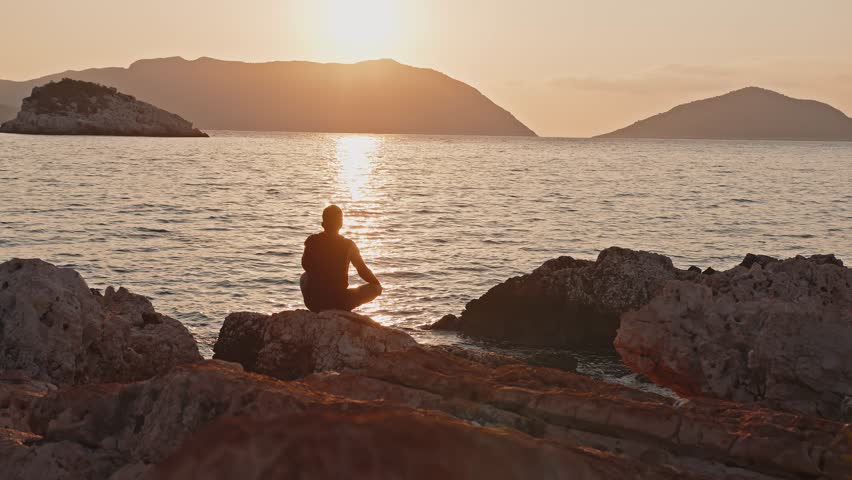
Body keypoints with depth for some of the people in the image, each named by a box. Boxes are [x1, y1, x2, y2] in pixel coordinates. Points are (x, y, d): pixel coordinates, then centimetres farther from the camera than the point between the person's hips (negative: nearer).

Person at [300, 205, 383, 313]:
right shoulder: (349, 245, -8)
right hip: (339, 302, -3)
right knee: (375, 288, 14)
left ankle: (320, 311, 23)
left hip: (313, 302, 3)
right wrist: (377, 284, 22)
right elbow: (363, 270, 3)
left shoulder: (312, 241, -2)